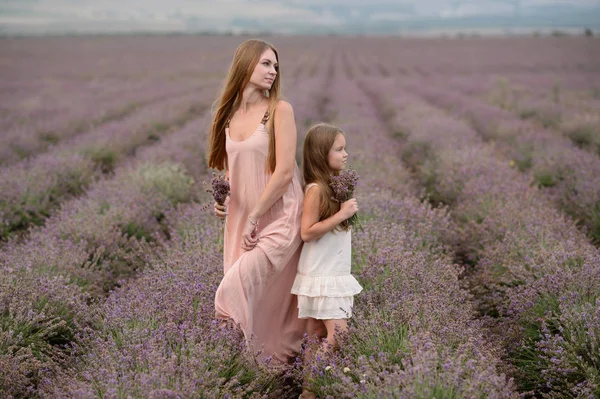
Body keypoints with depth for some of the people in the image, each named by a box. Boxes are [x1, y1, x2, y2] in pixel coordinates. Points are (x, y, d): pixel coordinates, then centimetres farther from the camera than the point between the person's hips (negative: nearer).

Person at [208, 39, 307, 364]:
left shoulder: (280, 110, -7)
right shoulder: (228, 115, 9)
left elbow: (284, 171, -13)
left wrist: (254, 217, -13)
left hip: (277, 219, -5)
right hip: (240, 222, 5)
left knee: (233, 290, -17)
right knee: (251, 299, 5)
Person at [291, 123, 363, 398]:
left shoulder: (335, 186, 11)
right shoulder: (316, 189, -16)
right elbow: (307, 232, -21)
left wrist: (349, 210, 6)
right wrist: (342, 214, -22)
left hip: (335, 273, 8)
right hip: (320, 275, -8)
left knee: (317, 336, 10)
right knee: (338, 335, -11)